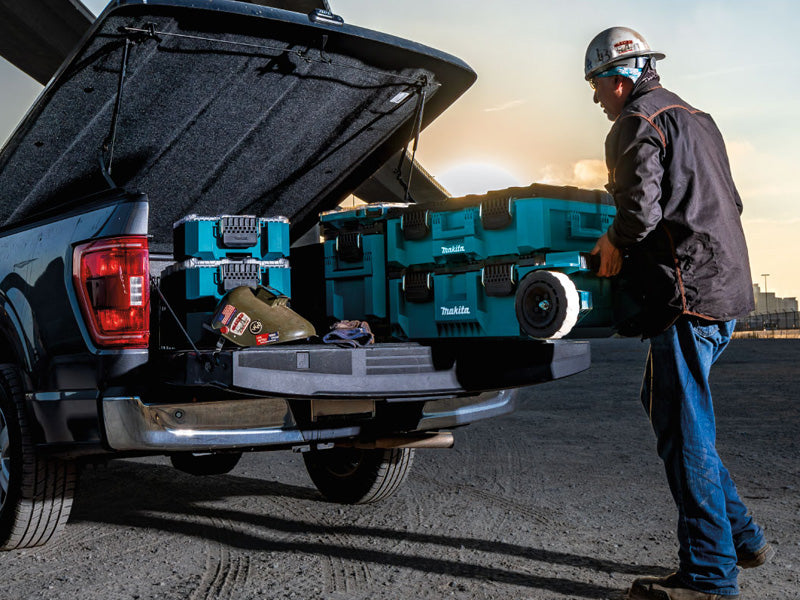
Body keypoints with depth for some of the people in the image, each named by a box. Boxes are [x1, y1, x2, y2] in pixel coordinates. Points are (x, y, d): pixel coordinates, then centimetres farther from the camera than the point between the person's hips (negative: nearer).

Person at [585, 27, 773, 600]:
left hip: (689, 295, -10)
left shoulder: (638, 121, -6)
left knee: (683, 429, -5)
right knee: (667, 407, 18)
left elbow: (640, 208, -21)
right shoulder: (697, 118, 23)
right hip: (726, 288, 10)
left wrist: (613, 242, 1)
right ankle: (741, 536, 22)